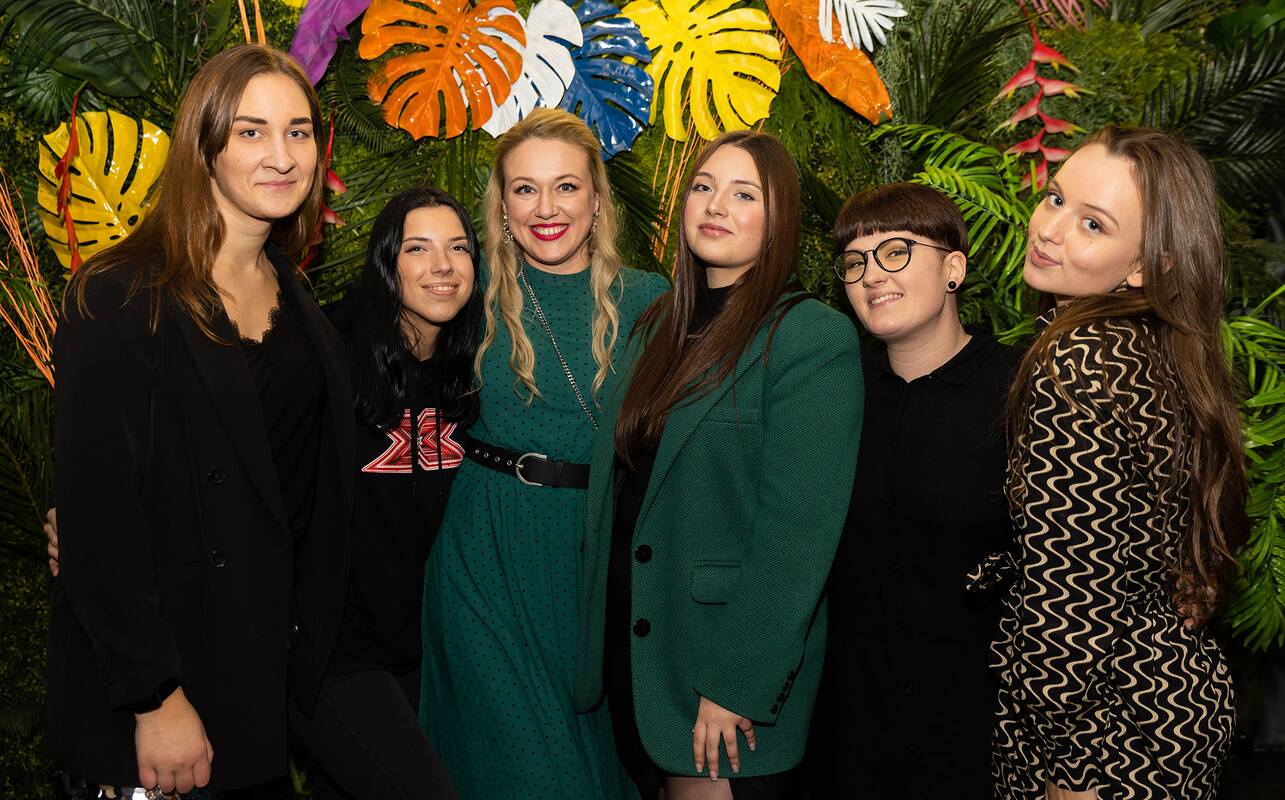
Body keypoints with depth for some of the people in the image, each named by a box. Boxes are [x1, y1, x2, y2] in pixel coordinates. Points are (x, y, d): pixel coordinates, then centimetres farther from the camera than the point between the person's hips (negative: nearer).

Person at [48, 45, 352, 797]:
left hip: (275, 667, 6)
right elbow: (96, 515, -17)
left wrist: (313, 645, 6)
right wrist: (155, 698, -18)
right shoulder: (120, 299, -15)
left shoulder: (298, 306, 6)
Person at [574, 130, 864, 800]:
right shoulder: (659, 327, 8)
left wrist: (738, 683, -20)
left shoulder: (816, 338, -13)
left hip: (733, 674, -6)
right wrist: (599, 636, 6)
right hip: (631, 653, 6)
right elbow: (617, 482, 11)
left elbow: (798, 532, -18)